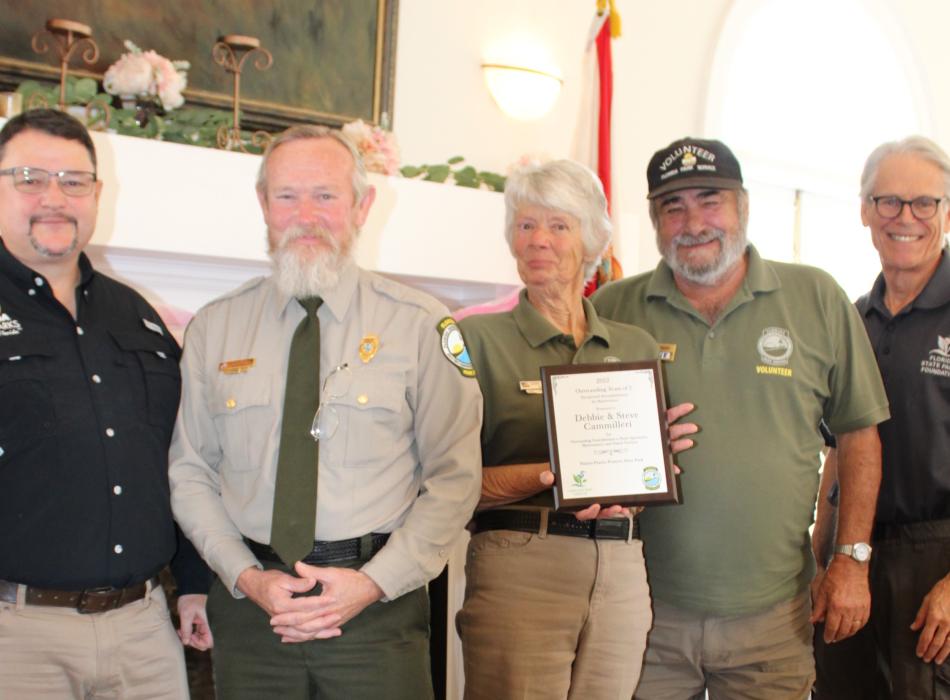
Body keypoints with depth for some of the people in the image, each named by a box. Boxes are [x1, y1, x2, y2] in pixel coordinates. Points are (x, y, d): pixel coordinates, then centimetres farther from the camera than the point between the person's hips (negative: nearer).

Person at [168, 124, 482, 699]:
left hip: (380, 609, -2)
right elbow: (190, 472, 6)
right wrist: (246, 577, -7)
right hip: (249, 609, 2)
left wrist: (372, 584, -11)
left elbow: (454, 478, -3)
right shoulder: (214, 328, 6)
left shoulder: (421, 325, -2)